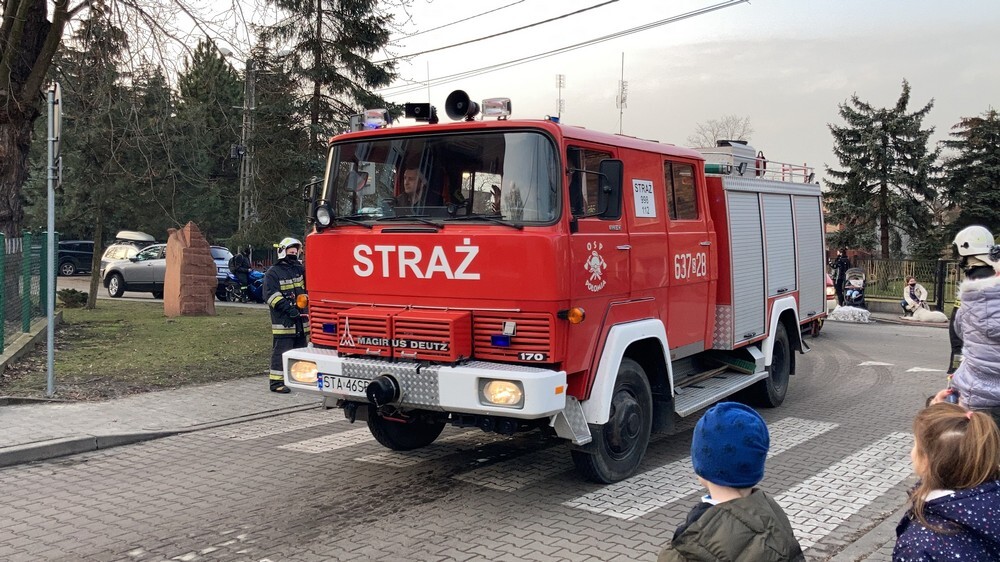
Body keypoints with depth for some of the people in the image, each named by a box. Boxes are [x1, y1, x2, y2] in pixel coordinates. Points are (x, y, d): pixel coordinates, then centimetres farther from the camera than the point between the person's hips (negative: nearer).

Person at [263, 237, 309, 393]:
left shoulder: (300, 269, 15)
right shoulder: (273, 272, -4)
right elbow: (271, 295, -13)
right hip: (283, 321, -7)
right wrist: (288, 309, -20)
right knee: (281, 351, -5)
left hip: (301, 320, 7)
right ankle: (276, 382, -1)